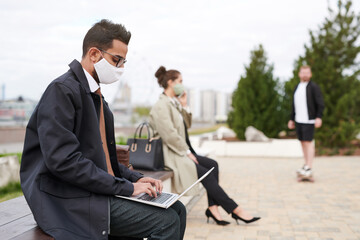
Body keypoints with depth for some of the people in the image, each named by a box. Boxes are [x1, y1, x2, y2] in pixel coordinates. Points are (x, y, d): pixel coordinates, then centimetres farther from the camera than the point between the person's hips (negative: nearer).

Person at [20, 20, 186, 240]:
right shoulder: (62, 90, -14)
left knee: (176, 210, 3)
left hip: (98, 188, 9)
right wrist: (126, 187, -20)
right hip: (69, 199, -9)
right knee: (167, 221, -17)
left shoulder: (96, 96, 15)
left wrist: (136, 179, 3)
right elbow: (63, 160, -24)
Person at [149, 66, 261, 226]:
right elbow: (170, 135, -21)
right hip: (171, 154, -10)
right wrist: (187, 152, -15)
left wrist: (184, 106, 8)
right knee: (206, 174, -18)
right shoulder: (161, 106, -15)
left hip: (181, 151, 10)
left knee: (212, 165, -8)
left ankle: (213, 207, -10)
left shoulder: (174, 103, 15)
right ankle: (235, 210, -11)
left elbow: (186, 125, 20)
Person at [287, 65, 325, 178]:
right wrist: (291, 119, 20)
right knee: (303, 142, 10)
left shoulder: (313, 86, -5)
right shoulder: (297, 87, 16)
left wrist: (319, 117, -20)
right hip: (298, 120, 7)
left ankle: (309, 169, -9)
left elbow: (320, 104, -9)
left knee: (308, 142, -10)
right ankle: (306, 166, 19)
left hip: (308, 120, -7)